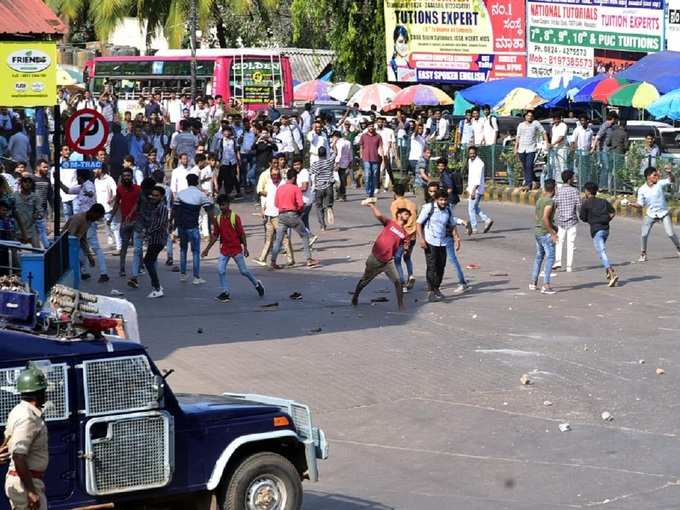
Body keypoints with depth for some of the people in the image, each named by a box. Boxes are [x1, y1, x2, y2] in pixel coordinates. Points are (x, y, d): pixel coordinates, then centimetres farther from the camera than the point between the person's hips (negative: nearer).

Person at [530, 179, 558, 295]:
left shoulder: (539, 200, 11)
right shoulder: (550, 201, -15)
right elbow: (545, 218, -24)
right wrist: (552, 233, -20)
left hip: (537, 231, 9)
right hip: (546, 233, -9)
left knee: (539, 257, 19)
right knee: (550, 258, -8)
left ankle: (533, 283, 24)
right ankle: (546, 285, -15)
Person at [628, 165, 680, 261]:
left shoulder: (660, 183, -11)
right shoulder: (642, 190, -8)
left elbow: (672, 180, -22)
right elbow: (640, 205, -4)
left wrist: (670, 173, -42)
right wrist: (632, 204, -23)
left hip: (664, 213, -1)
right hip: (651, 215, 1)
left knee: (670, 234, -7)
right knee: (644, 235, -3)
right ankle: (643, 254, 16)